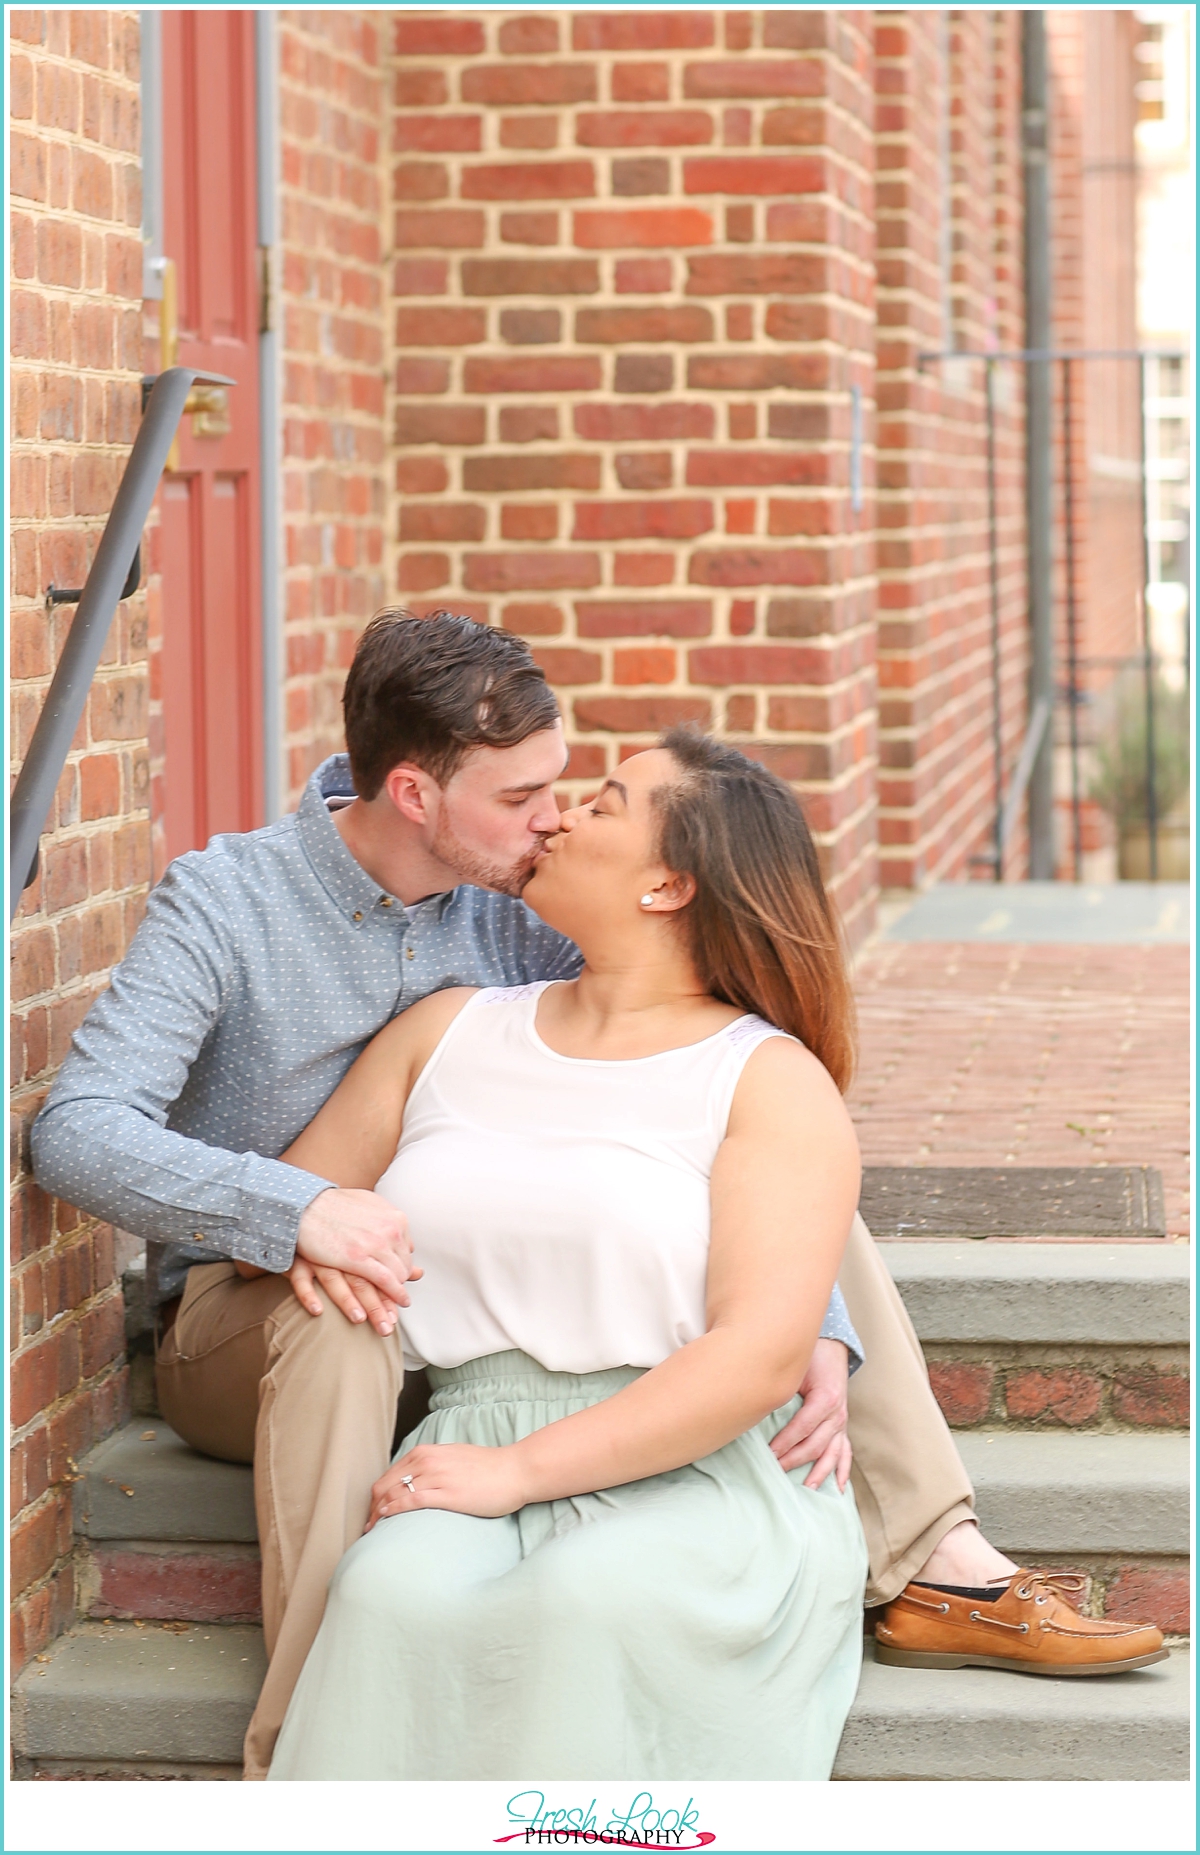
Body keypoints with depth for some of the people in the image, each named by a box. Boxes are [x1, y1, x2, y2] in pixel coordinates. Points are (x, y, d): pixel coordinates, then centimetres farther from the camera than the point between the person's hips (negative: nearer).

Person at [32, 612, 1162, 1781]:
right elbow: (77, 1133, -27)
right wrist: (295, 1212, -43)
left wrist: (820, 1331, -23)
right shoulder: (222, 905, -16)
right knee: (340, 1315, -42)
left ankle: (933, 1564, -12)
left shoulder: (524, 915, -4)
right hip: (243, 1323, -5)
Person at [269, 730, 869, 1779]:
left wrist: (520, 1470, -17)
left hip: (702, 1478, -3)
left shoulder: (772, 1081, 3)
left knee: (590, 1605, -38)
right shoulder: (451, 1032, 20)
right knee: (394, 1595, -33)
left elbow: (762, 1355, -10)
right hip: (479, 1460, 3)